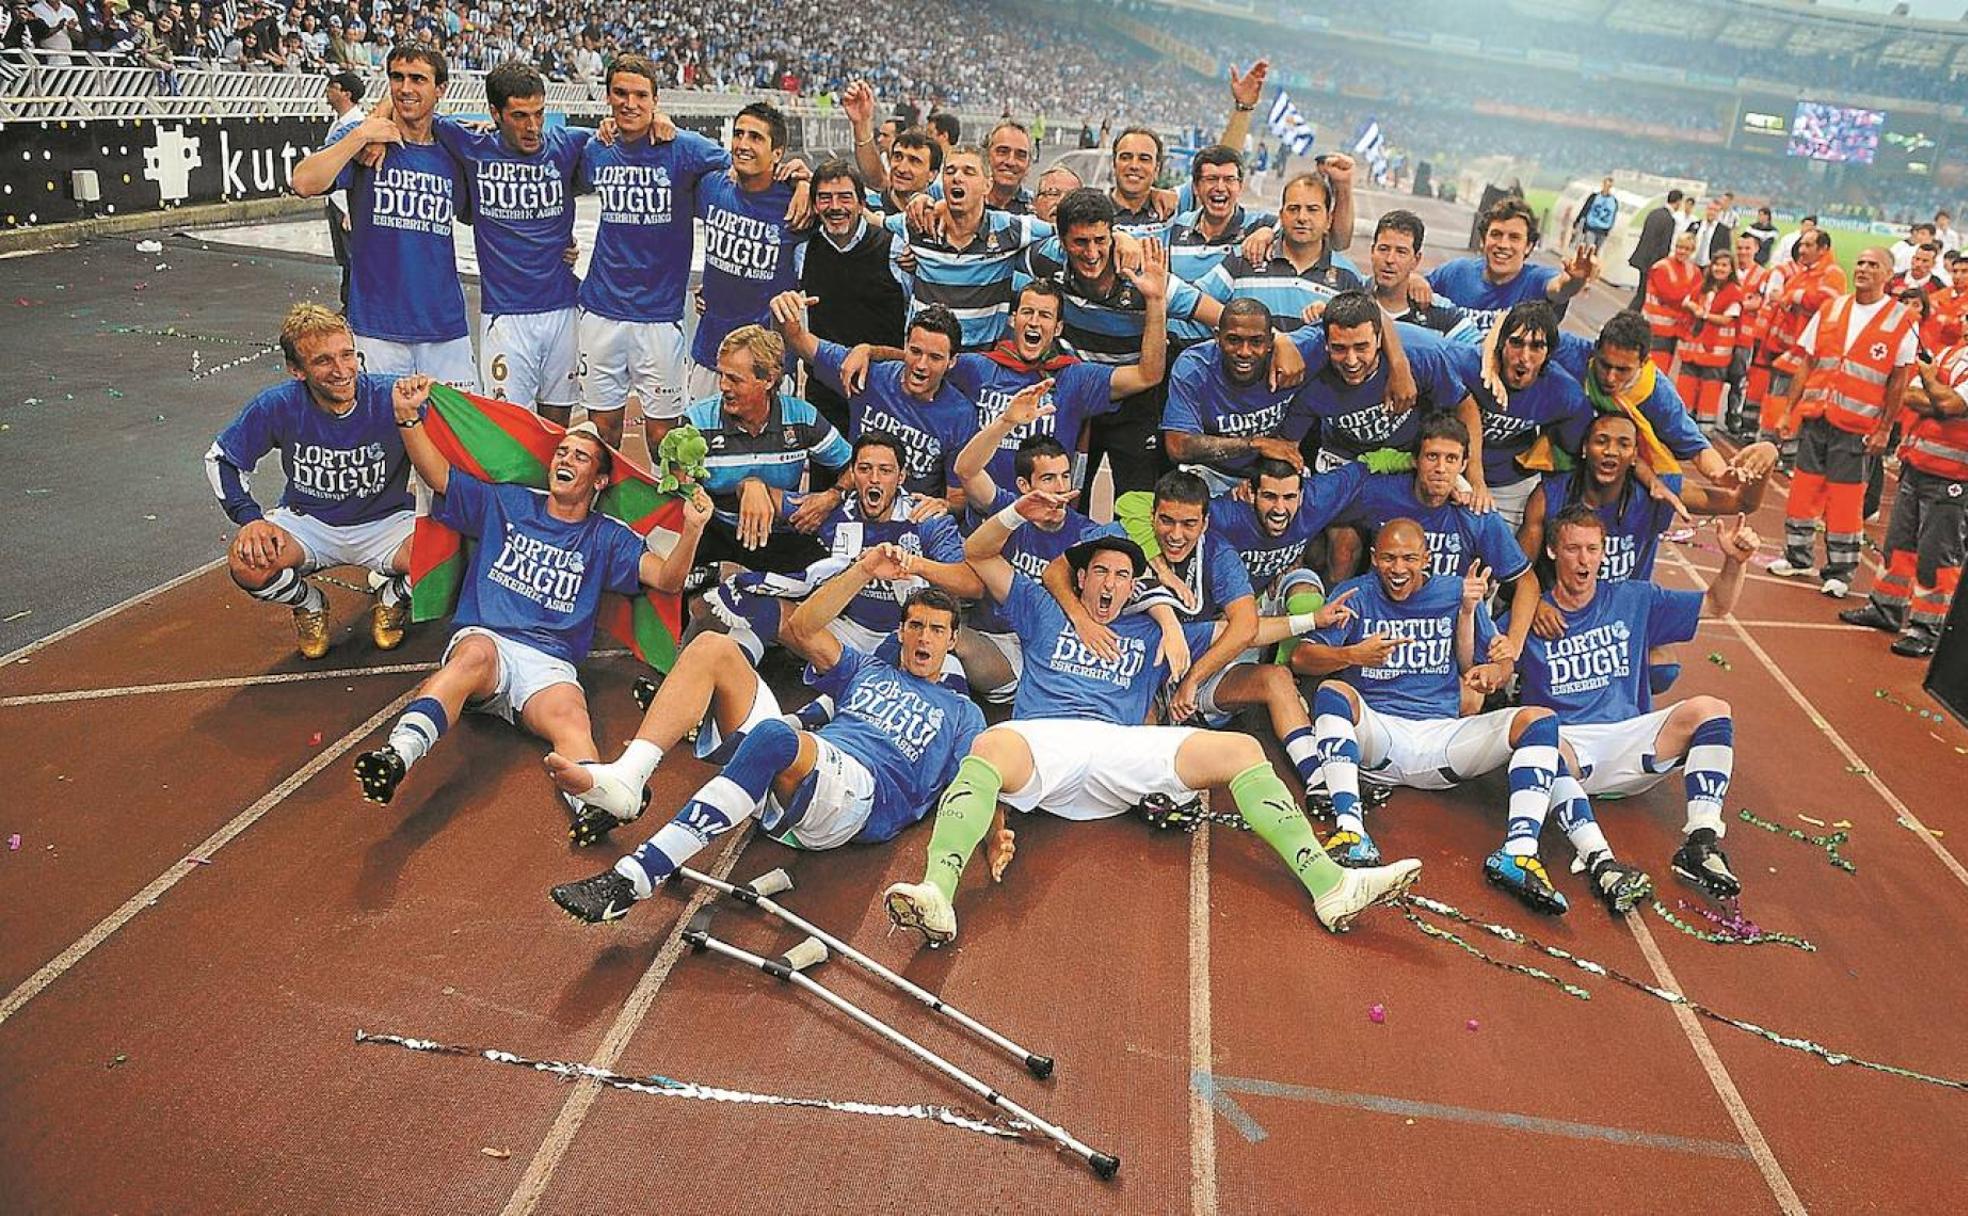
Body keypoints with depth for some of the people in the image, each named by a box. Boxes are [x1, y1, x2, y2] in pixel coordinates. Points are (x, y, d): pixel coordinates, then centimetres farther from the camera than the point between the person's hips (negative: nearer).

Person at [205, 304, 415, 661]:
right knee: (246, 562, -29)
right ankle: (309, 605, 8)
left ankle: (392, 600, 6)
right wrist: (251, 519, -14)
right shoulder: (279, 406, -15)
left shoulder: (392, 398, -22)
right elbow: (220, 457, 0)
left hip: (385, 523, -1)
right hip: (308, 522, 2)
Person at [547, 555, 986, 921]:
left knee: (773, 735, -39)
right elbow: (802, 630, 18)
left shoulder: (962, 714, 26)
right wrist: (862, 573, 6)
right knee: (712, 647, -8)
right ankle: (626, 777, -30)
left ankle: (632, 880, -44)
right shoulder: (867, 670, 35)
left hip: (866, 794, -5)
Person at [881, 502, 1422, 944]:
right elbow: (978, 554, 28)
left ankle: (1331, 886, -30)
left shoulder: (1152, 634, 35)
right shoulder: (1044, 612, 31)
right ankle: (936, 895, -59)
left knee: (1241, 749, -19)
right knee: (991, 746, -40)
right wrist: (1017, 514, 10)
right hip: (1043, 737, -2)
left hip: (1120, 747, 2)